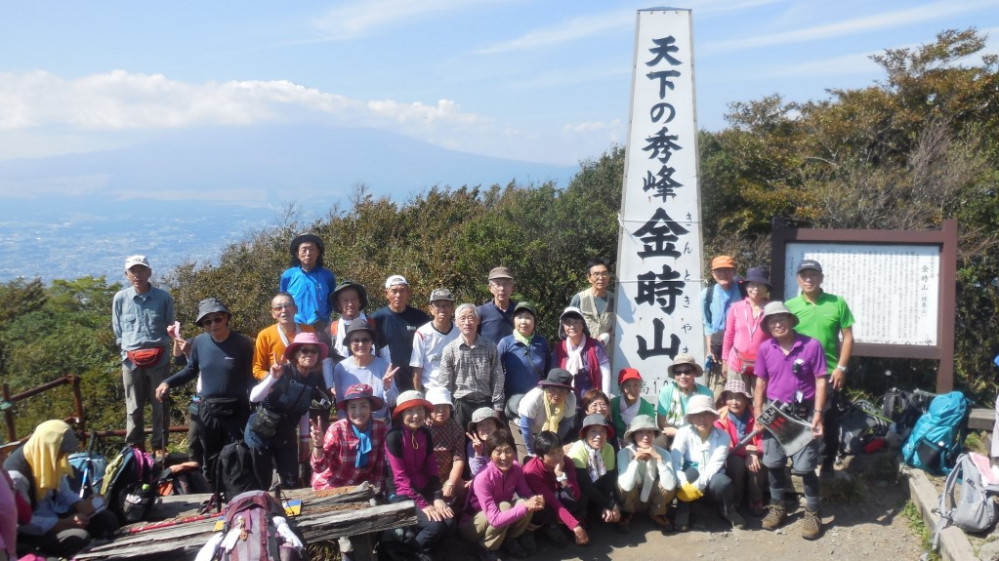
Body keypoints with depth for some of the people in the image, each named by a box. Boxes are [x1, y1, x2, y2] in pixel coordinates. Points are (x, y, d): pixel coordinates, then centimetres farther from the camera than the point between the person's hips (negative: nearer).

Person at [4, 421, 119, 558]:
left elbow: (63, 491, 10)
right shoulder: (16, 475, -28)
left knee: (107, 519, -3)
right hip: (30, 530, -8)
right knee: (79, 538, -32)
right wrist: (63, 524, -29)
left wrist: (79, 505, -10)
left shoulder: (49, 459, -2)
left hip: (52, 514, 8)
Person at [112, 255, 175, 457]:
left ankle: (159, 446, 18)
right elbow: (117, 331, 11)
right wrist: (127, 351, -1)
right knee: (134, 407, 8)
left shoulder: (163, 297, 0)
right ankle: (135, 446, 20)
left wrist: (160, 348, -1)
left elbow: (170, 326, 11)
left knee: (160, 405, 7)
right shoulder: (120, 298, 3)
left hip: (159, 360, 0)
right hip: (131, 361, 1)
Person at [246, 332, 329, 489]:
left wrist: (305, 439, 11)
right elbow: (253, 398, -30)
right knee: (260, 482, 0)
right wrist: (273, 377, -43)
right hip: (260, 433, -5)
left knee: (291, 484, 5)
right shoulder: (282, 372, -21)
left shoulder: (314, 379, -3)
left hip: (286, 438, 5)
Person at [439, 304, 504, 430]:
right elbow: (445, 385, 2)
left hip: (485, 404, 1)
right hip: (461, 405, 0)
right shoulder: (450, 350, 0)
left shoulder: (490, 347, 2)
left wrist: (497, 409, -1)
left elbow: (497, 380, 3)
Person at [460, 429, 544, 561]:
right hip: (472, 525, -6)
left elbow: (527, 495, -9)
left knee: (525, 503, -21)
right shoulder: (482, 478, -33)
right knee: (504, 506, -33)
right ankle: (486, 548, -10)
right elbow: (495, 519, -35)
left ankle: (509, 540, 4)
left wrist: (536, 501, -33)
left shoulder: (516, 469, -13)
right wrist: (525, 506, -40)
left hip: (502, 525, 6)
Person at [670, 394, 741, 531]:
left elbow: (715, 465, -23)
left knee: (722, 482, -33)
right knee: (690, 472, -36)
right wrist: (684, 485, -42)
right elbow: (674, 461, -26)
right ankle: (683, 510, -14)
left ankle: (729, 511, 1)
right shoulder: (683, 433, -16)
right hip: (691, 475, -1)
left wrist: (697, 485, -34)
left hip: (711, 478, 1)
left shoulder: (722, 436, -13)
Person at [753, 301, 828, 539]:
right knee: (773, 463, 11)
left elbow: (820, 381, -8)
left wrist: (818, 413, -14)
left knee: (805, 466, -3)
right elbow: (761, 381, 7)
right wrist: (758, 412, 3)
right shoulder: (765, 349, 0)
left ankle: (812, 513, 13)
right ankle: (777, 507, 28)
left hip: (803, 413, -4)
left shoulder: (811, 345, -11)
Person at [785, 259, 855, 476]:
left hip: (829, 374, -1)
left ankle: (828, 462, 21)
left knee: (828, 421, 7)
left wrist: (841, 367, -6)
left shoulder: (837, 303, -2)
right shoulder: (790, 306, 1)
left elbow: (847, 337, 0)